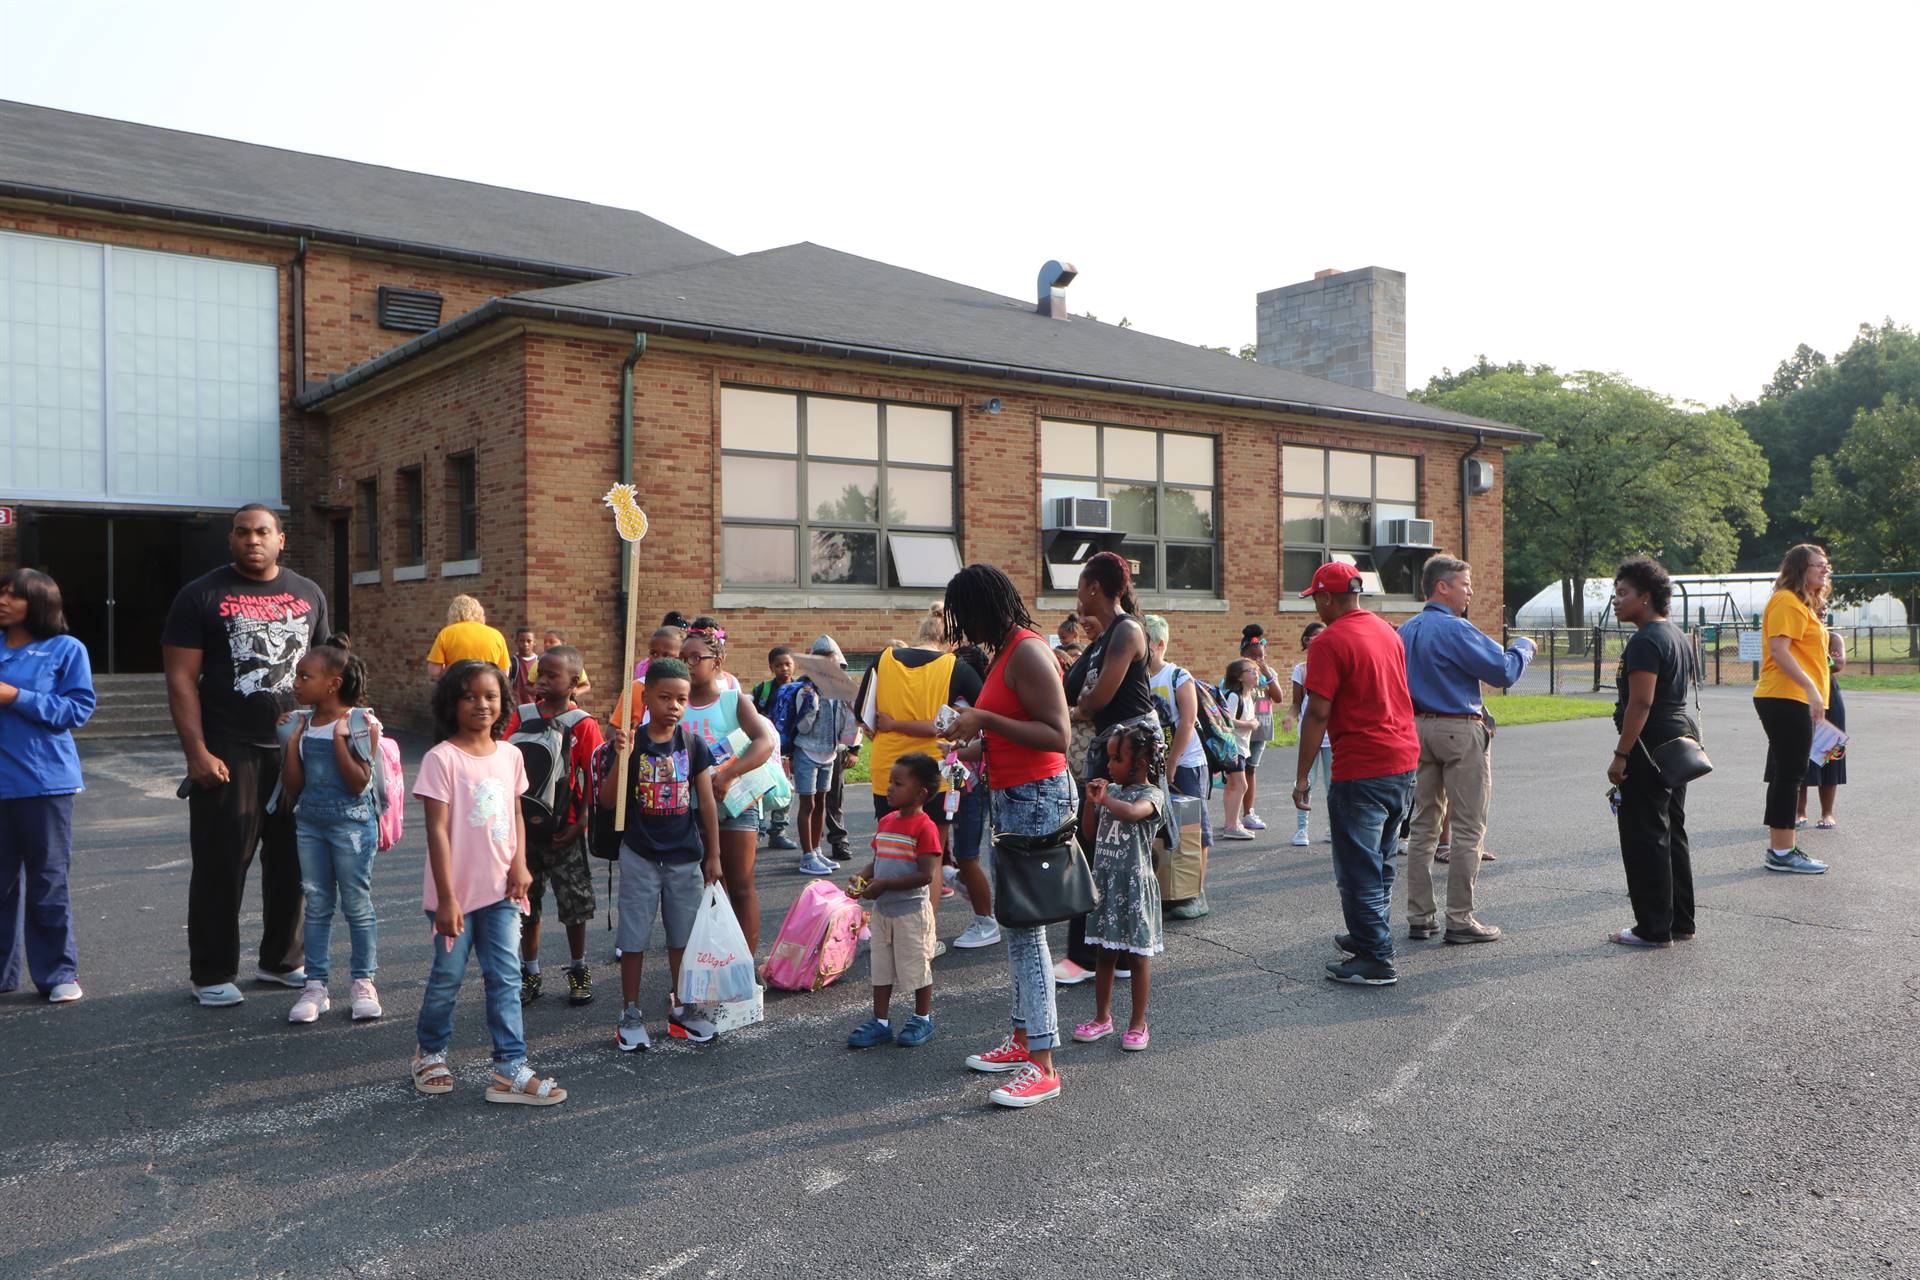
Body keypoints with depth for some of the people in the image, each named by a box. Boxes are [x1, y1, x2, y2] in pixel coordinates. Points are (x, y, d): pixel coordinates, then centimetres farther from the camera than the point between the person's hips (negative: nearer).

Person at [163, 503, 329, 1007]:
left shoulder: (308, 595, 11)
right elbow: (181, 679, -6)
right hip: (229, 753, -4)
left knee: (292, 861, 10)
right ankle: (212, 974, 15)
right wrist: (197, 753, -13)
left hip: (297, 750, 4)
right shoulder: (202, 596, -2)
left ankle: (282, 960, 25)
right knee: (221, 865, 2)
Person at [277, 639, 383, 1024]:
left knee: (357, 904, 3)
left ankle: (364, 982, 15)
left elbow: (358, 783, -16)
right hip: (309, 822, 5)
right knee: (316, 905, 10)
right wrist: (293, 742, -7)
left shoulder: (360, 723, -10)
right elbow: (293, 785, 3)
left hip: (351, 823, -5)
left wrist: (339, 740, -19)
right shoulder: (300, 723, 5)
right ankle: (315, 985, 16)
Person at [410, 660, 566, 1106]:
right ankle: (430, 1053, 34)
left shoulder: (510, 756, 4)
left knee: (506, 978, 3)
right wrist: (446, 898, -17)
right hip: (456, 891, -4)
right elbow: (437, 830, -15)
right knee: (448, 977, 11)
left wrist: (519, 865, -4)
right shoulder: (441, 758, -13)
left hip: (501, 890, 4)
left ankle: (510, 1069, 8)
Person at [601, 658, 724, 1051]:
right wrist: (621, 757, -24)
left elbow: (707, 801, 2)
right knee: (634, 937, 5)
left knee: (683, 935, 13)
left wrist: (713, 854, 3)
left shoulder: (693, 744, -2)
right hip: (640, 855, -2)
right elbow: (607, 799, -11)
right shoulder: (631, 742, -8)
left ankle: (679, 1008, 28)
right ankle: (631, 1015, 18)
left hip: (685, 856, 2)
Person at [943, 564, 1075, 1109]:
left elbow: (1057, 736, -23)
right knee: (1014, 922, 14)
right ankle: (1023, 1039, 25)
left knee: (1024, 925, -8)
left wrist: (985, 719, -23)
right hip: (1008, 798, 10)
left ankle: (1042, 1068, -3)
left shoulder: (1027, 651, -16)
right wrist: (978, 742, 14)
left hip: (1035, 798, -10)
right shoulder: (1004, 651, 14)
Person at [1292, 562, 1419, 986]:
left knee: (1359, 869, 0)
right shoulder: (1388, 632, 11)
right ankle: (1371, 936, 32)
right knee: (1381, 862, 20)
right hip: (1404, 762, 9)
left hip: (1361, 772, -9)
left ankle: (1376, 960, 3)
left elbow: (1317, 714, -18)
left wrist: (1302, 776, -13)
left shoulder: (1330, 642, -14)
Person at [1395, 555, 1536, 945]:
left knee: (1423, 825, 11)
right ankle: (1460, 920, 2)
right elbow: (1504, 672, -13)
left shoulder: (1405, 631, 9)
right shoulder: (1455, 629, -15)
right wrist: (1524, 647, 4)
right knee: (1467, 829, 0)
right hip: (1460, 730, -8)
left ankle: (1419, 917, 14)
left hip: (1418, 729, 8)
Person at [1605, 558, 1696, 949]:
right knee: (1672, 833, 16)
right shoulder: (1676, 635, 15)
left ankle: (1654, 928, 1)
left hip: (1650, 745, -11)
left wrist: (1621, 755, -22)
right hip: (1680, 737, 11)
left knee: (1645, 838, -4)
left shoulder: (1645, 642, -17)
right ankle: (1680, 921, 23)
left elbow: (1640, 702, -23)